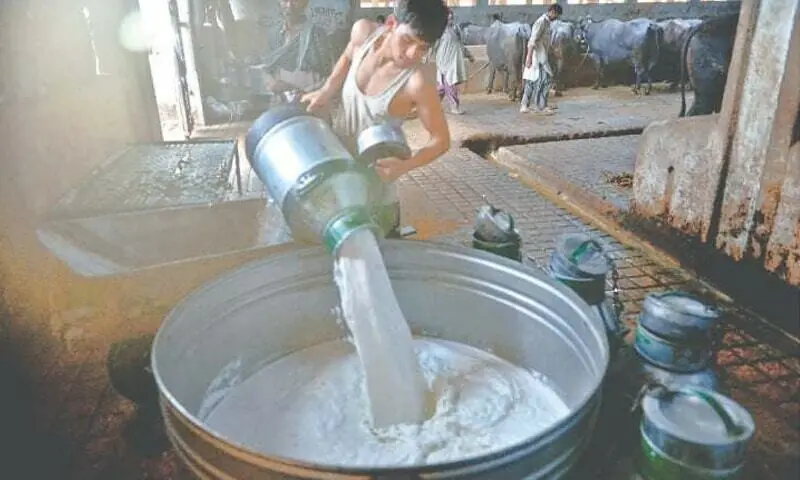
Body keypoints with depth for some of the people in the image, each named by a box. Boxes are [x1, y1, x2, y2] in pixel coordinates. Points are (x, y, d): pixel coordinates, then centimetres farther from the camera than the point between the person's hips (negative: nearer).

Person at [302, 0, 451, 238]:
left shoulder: (417, 81, -30)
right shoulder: (363, 32, -15)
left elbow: (440, 140, -20)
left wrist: (405, 166, -35)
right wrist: (326, 91, -3)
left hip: (374, 184, -5)